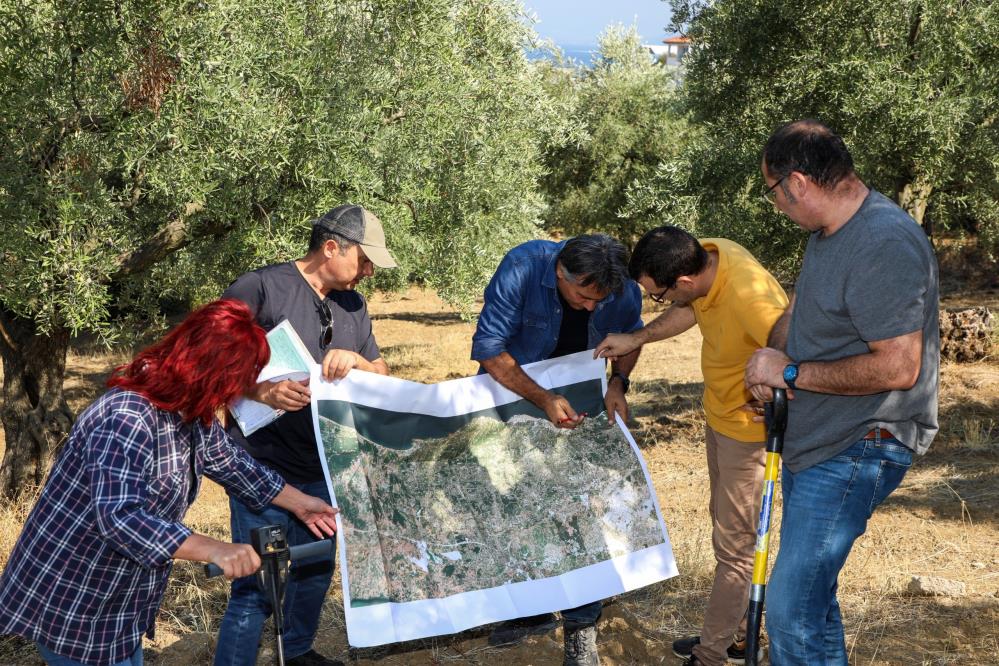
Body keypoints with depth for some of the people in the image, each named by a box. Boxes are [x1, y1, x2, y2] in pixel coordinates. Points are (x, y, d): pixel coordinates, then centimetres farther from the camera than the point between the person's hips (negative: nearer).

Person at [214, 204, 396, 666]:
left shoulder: (353, 306, 9)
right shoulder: (260, 289, -13)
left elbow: (383, 378, 10)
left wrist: (357, 360, -13)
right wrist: (261, 391, -29)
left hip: (323, 468, 8)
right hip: (265, 469, -8)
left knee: (316, 573, 22)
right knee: (257, 586, -5)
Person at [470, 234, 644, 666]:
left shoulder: (622, 290, -20)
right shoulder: (522, 269, -30)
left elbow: (630, 337, 3)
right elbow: (489, 350, -27)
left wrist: (618, 383, -15)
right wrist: (544, 400, -33)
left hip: (578, 406, 1)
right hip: (514, 397, -1)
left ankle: (580, 625, 5)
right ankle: (532, 610, 25)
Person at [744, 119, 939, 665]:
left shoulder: (886, 247, -24)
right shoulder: (827, 233, 8)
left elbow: (898, 368, -28)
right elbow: (796, 312, 21)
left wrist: (792, 373, -20)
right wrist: (768, 362, -1)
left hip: (855, 454, -10)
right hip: (811, 440, 10)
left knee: (791, 613, -13)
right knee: (811, 589, 22)